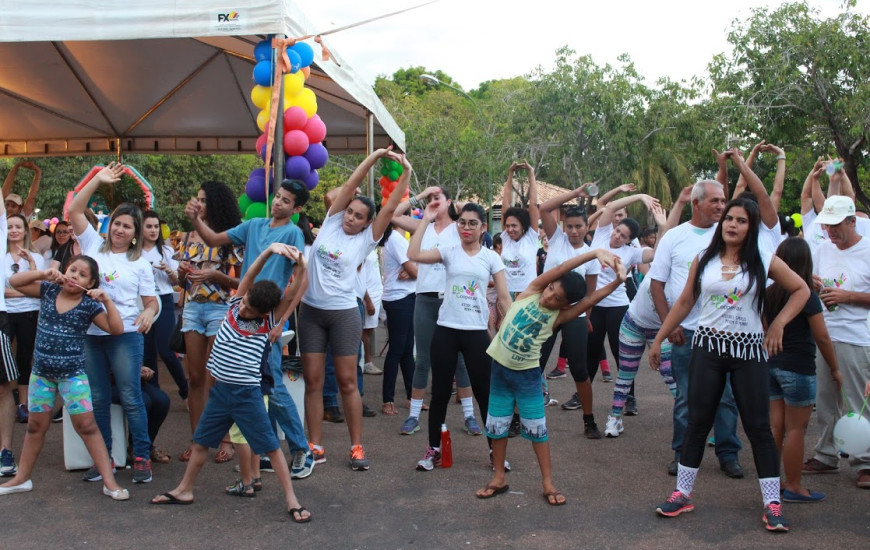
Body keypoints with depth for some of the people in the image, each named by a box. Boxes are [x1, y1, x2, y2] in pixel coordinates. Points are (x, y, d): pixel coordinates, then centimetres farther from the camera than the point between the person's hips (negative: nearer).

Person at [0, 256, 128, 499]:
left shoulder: (89, 305, -7)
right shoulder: (49, 290, 1)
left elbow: (117, 329, -13)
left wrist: (107, 301, -22)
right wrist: (43, 273, -14)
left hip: (73, 374, -3)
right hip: (41, 371, 3)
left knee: (86, 425, -5)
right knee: (36, 425, 16)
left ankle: (109, 482, -2)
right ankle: (21, 479, 31)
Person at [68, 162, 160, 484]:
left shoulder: (139, 263, 5)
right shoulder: (93, 245, 9)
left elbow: (151, 300, 4)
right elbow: (74, 211, 2)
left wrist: (149, 312, -19)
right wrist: (98, 180, -6)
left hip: (125, 336, -2)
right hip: (90, 334, 2)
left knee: (130, 398, -2)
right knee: (98, 399, 9)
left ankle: (142, 458, 7)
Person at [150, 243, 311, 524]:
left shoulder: (268, 322, -8)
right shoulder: (234, 305, 0)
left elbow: (293, 293, -19)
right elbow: (249, 276, -13)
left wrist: (301, 267, -35)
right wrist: (270, 250, -27)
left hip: (248, 394, -4)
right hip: (220, 389, 4)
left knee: (271, 446, 0)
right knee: (201, 441, 17)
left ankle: (291, 499, 7)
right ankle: (184, 490, 35)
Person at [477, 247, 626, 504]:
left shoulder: (560, 316, -10)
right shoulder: (531, 291, -8)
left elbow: (593, 298, -19)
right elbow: (561, 269, -19)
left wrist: (618, 281, -34)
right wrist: (596, 252, -26)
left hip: (527, 374, -1)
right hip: (499, 367, 2)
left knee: (537, 428, 2)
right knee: (497, 425, 9)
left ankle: (548, 482, 15)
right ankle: (499, 478, 23)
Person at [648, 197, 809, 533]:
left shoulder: (763, 261, -2)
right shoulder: (703, 260, 3)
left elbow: (801, 290, 7)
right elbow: (684, 303, 7)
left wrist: (778, 324, -4)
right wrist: (659, 339, 7)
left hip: (749, 351, -1)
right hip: (707, 348, 1)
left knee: (758, 426, 2)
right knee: (697, 423, 5)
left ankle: (772, 503, 10)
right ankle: (682, 493, 15)